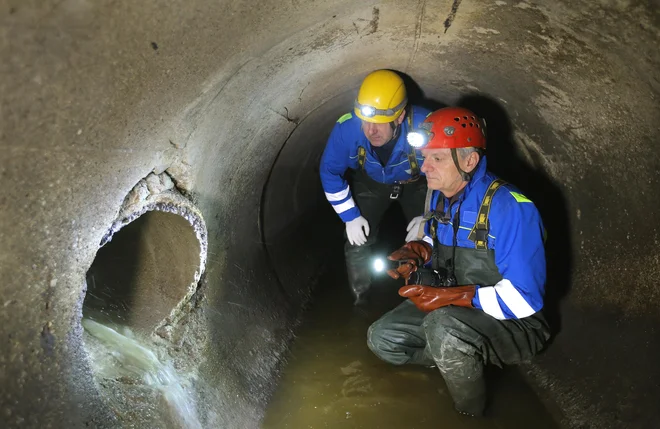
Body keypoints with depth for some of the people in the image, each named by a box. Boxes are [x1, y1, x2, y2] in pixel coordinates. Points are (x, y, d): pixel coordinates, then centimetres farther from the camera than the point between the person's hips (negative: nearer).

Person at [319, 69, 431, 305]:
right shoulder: (346, 128, -35)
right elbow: (330, 171, -16)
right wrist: (350, 216, -16)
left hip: (415, 183, -1)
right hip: (370, 182, 1)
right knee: (357, 240, -5)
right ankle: (360, 299, 20)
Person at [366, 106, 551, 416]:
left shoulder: (509, 208, -28)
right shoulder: (439, 195, -3)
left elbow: (523, 298, -29)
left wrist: (450, 296, -31)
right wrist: (419, 252, -9)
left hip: (514, 324, -7)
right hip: (451, 311, 7)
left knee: (444, 327, -38)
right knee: (382, 338, -1)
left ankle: (472, 415, -8)